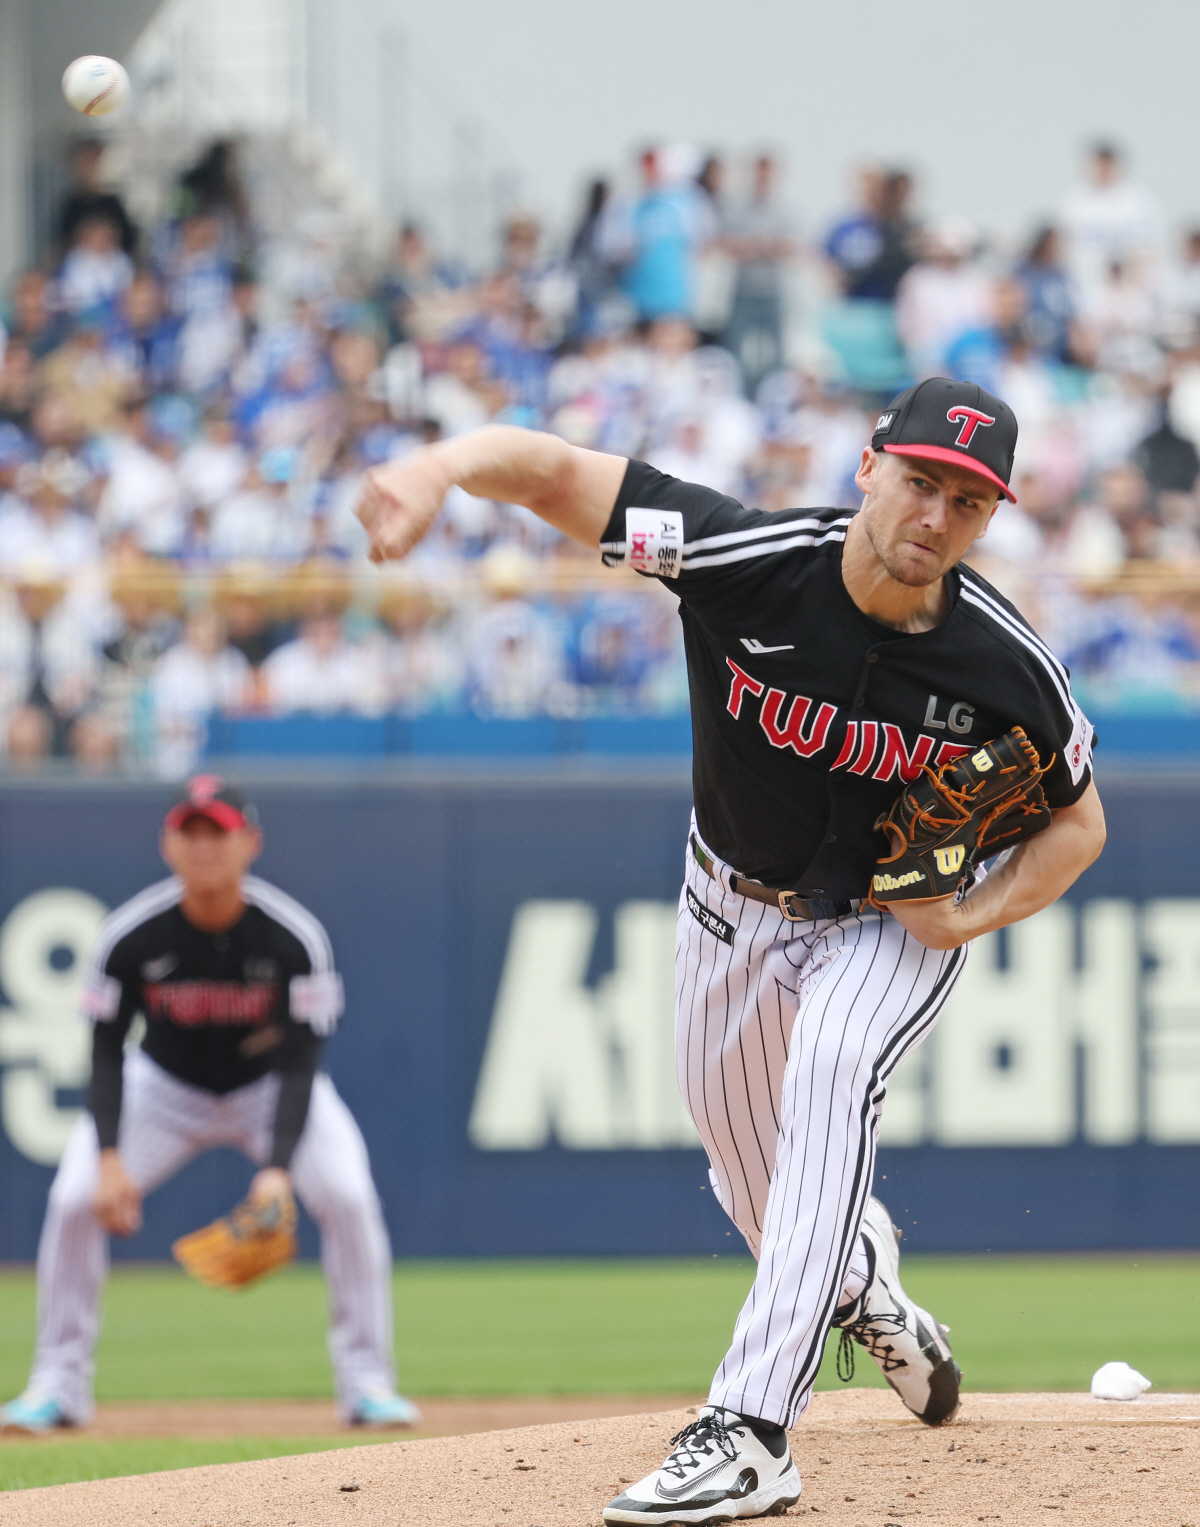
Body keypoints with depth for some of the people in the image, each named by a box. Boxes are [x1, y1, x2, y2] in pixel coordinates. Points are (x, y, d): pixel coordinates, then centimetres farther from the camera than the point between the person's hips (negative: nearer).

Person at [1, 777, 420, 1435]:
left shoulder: (294, 936, -28)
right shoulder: (130, 935, -25)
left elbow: (300, 1067, -26)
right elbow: (106, 1054, -16)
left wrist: (278, 1170, -39)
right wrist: (109, 1158, -30)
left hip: (270, 1082, -1)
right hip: (165, 1086, 1)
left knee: (348, 1199, -22)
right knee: (75, 1201, -17)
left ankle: (366, 1382, -7)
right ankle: (58, 1385, -2)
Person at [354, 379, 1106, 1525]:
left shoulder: (1007, 665, -25)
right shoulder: (754, 562, -29)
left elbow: (1078, 821, -6)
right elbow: (555, 473, -33)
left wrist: (973, 916, -23)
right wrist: (441, 466, -55)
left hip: (894, 924, -2)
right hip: (734, 906, 2)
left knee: (832, 1072, -32)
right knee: (754, 1187, 15)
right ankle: (859, 1278, 55)